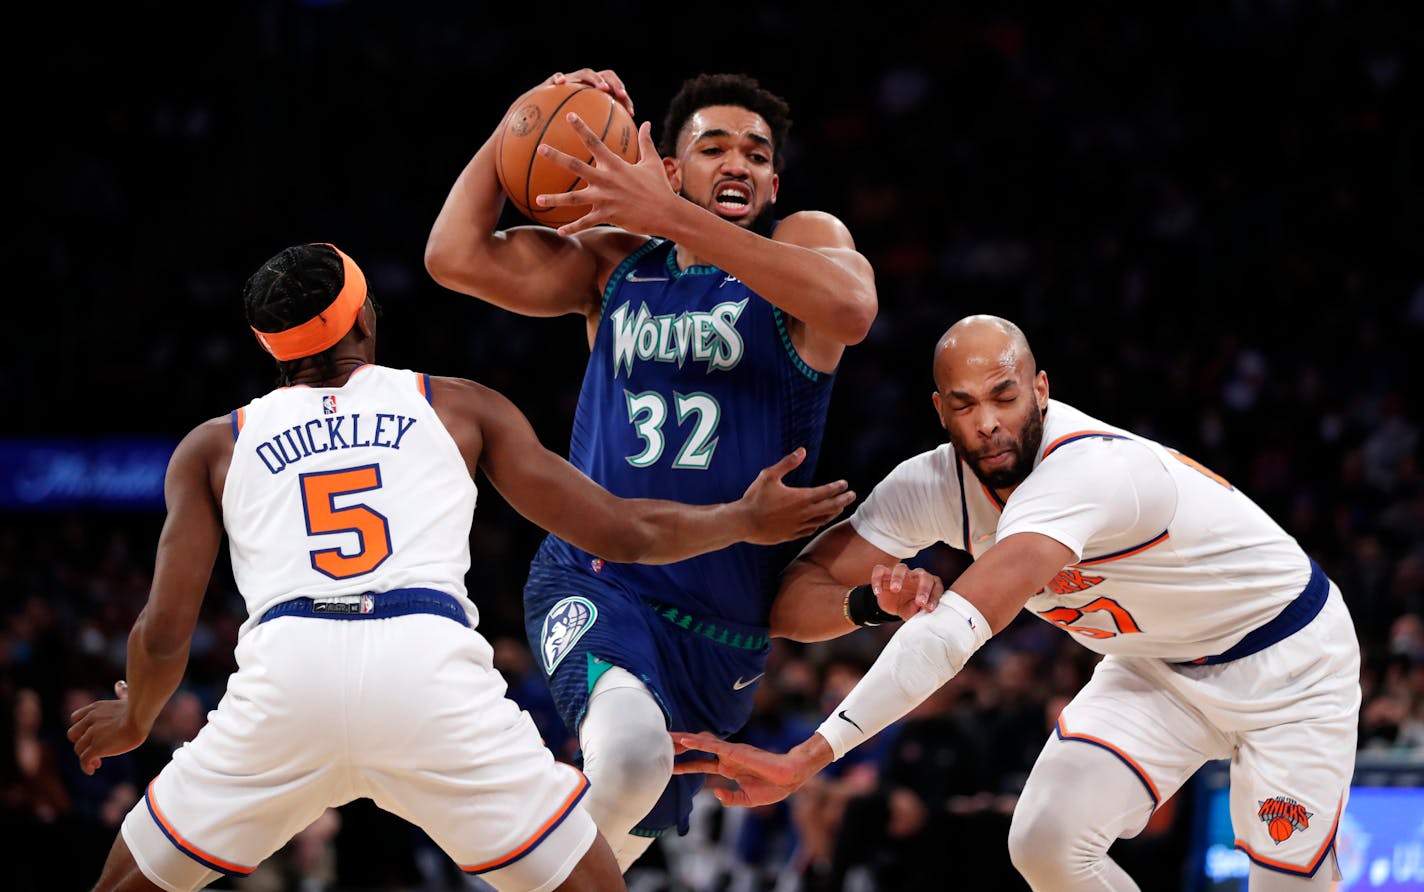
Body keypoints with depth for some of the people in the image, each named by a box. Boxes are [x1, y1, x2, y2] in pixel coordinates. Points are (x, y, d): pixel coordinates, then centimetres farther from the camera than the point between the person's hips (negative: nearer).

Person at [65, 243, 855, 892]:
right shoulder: (457, 408, 22)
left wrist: (133, 720, 39)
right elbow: (621, 532, 21)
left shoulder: (213, 447, 22)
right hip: (430, 667, -1)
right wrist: (749, 521, 37)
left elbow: (165, 630, 17)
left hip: (287, 670, 1)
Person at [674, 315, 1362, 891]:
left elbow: (961, 627, -47)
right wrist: (883, 599, -39)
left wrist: (808, 758, -53)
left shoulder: (1087, 471, -37)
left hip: (1290, 663, -6)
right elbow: (800, 586, -15)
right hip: (1157, 669, 6)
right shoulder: (935, 484, -14)